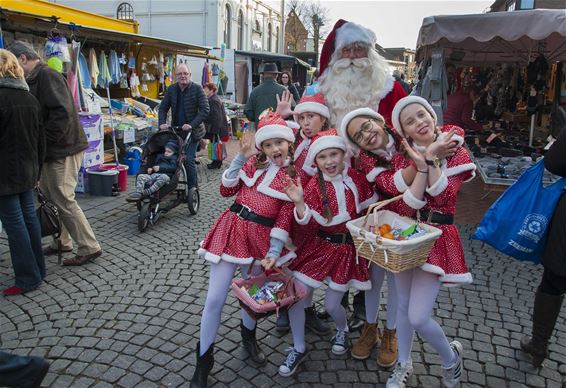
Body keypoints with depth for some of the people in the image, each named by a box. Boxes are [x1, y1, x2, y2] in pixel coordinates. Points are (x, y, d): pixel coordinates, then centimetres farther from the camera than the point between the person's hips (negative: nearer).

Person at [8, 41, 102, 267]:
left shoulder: (47, 76, -14)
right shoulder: (35, 79, 16)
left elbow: (62, 113, -25)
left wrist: (43, 140, -18)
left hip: (62, 150, -10)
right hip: (51, 151, 10)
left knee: (64, 200, -6)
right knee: (50, 198, 17)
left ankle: (89, 248, 3)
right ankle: (62, 242, 30)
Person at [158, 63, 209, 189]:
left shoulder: (197, 88, -7)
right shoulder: (171, 89, 6)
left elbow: (205, 109, -12)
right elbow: (163, 108, 12)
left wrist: (192, 125, -21)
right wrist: (162, 123, -6)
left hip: (192, 132, -4)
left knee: (189, 160, -11)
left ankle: (192, 188, 2)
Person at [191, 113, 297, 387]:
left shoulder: (295, 177, -3)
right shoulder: (253, 163, 4)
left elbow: (284, 218, -5)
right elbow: (226, 190, 3)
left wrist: (274, 252, -14)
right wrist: (241, 157, -4)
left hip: (260, 237, -1)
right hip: (232, 229, 1)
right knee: (214, 300, 0)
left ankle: (248, 336, 49)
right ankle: (203, 361, 18)